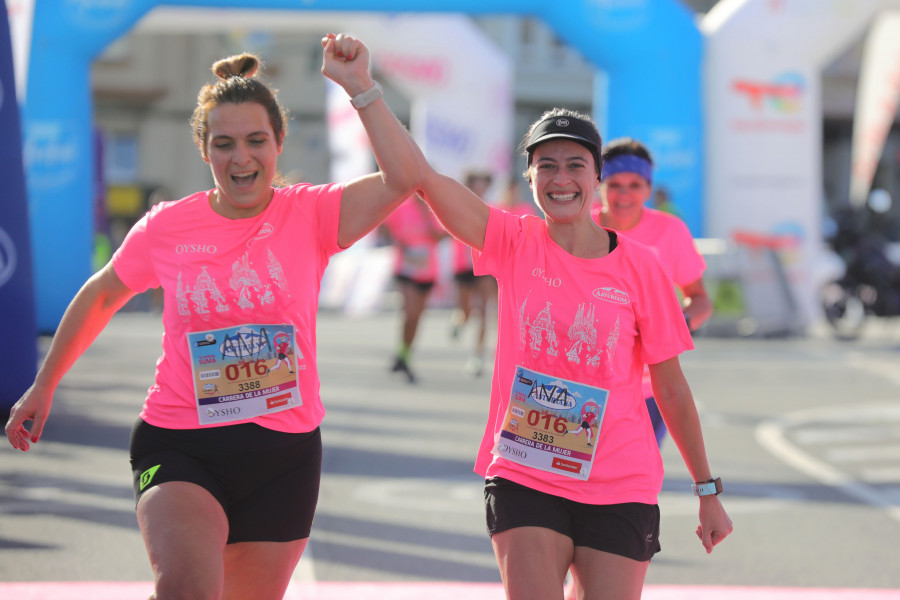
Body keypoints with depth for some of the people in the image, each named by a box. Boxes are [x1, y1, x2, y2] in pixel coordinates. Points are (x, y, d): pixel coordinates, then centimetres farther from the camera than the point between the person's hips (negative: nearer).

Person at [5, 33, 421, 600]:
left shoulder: (311, 215, -3)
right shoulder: (167, 226, -1)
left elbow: (402, 178, -20)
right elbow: (100, 297, 17)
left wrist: (360, 86, -25)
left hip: (284, 452, 1)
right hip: (179, 446, -1)